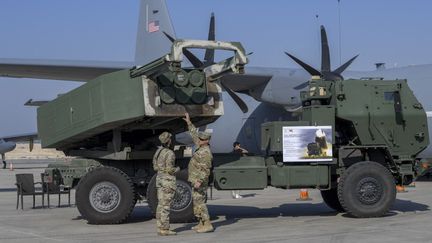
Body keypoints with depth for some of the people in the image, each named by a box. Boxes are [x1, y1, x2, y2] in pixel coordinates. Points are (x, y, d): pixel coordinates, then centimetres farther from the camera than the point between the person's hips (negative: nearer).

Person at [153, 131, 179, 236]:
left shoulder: (158, 151, 8)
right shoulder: (170, 153, -17)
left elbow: (155, 167, 13)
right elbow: (169, 169, -20)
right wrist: (177, 169, -1)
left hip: (159, 178, 8)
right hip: (168, 179, -8)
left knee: (161, 204, 10)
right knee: (166, 205, -6)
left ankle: (160, 228, 12)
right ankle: (165, 229, -4)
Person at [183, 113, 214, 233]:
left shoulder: (206, 152, -19)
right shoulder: (201, 147, 10)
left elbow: (206, 169, -24)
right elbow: (194, 134, 23)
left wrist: (199, 181, -29)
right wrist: (189, 123, 23)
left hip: (199, 181, -10)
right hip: (196, 180, 10)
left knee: (199, 202, -11)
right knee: (196, 202, 14)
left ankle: (207, 225, -12)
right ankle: (201, 223, 20)